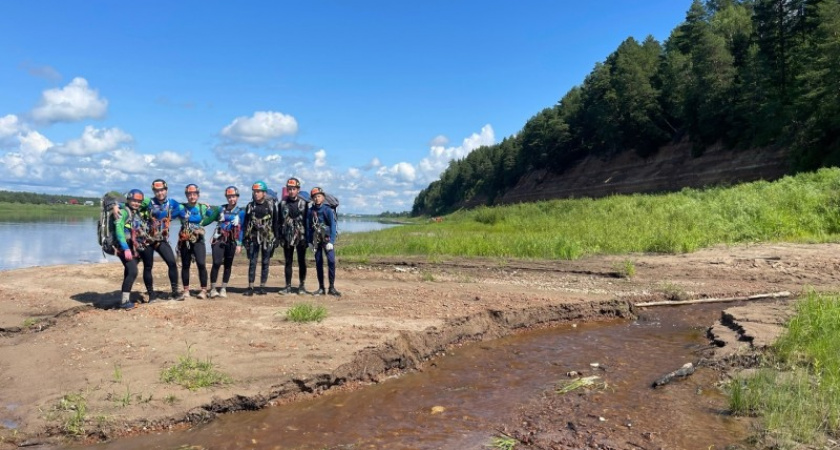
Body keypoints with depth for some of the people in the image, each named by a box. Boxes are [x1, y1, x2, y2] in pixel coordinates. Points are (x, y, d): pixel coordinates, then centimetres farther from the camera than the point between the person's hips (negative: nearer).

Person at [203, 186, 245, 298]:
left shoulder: (241, 212, 2)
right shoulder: (221, 209, 7)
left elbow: (241, 229, -1)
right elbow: (209, 219, 9)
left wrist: (239, 244, -6)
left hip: (231, 241, 0)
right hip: (218, 239, 0)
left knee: (228, 265, 5)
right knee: (216, 263, -10)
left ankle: (223, 289, 14)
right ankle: (213, 289, -4)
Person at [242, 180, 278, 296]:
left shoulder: (271, 205, 1)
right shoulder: (250, 206, 7)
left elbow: (275, 222, 2)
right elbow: (245, 223, 9)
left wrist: (276, 237, -1)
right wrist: (245, 237, 2)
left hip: (267, 238, -1)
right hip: (253, 238, 2)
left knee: (265, 263, 4)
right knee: (252, 262, -1)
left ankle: (262, 287, 10)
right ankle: (250, 287, 2)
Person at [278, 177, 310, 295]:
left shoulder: (304, 203, 1)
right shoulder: (283, 203, 6)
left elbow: (308, 220, 1)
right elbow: (279, 221, 8)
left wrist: (307, 236, -3)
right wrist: (280, 236, 3)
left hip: (301, 237, -2)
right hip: (287, 237, 2)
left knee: (302, 262, 4)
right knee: (288, 262, 6)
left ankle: (302, 286, 12)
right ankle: (288, 286, 13)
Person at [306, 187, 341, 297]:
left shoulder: (328, 210, -5)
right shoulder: (310, 211, 5)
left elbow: (333, 226, -9)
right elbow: (308, 227, 9)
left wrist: (331, 241, -16)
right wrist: (309, 241, 4)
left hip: (327, 238, -3)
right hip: (316, 240, 3)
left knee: (331, 261, -14)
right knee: (318, 263, 7)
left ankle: (332, 288, -7)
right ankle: (321, 288, 14)